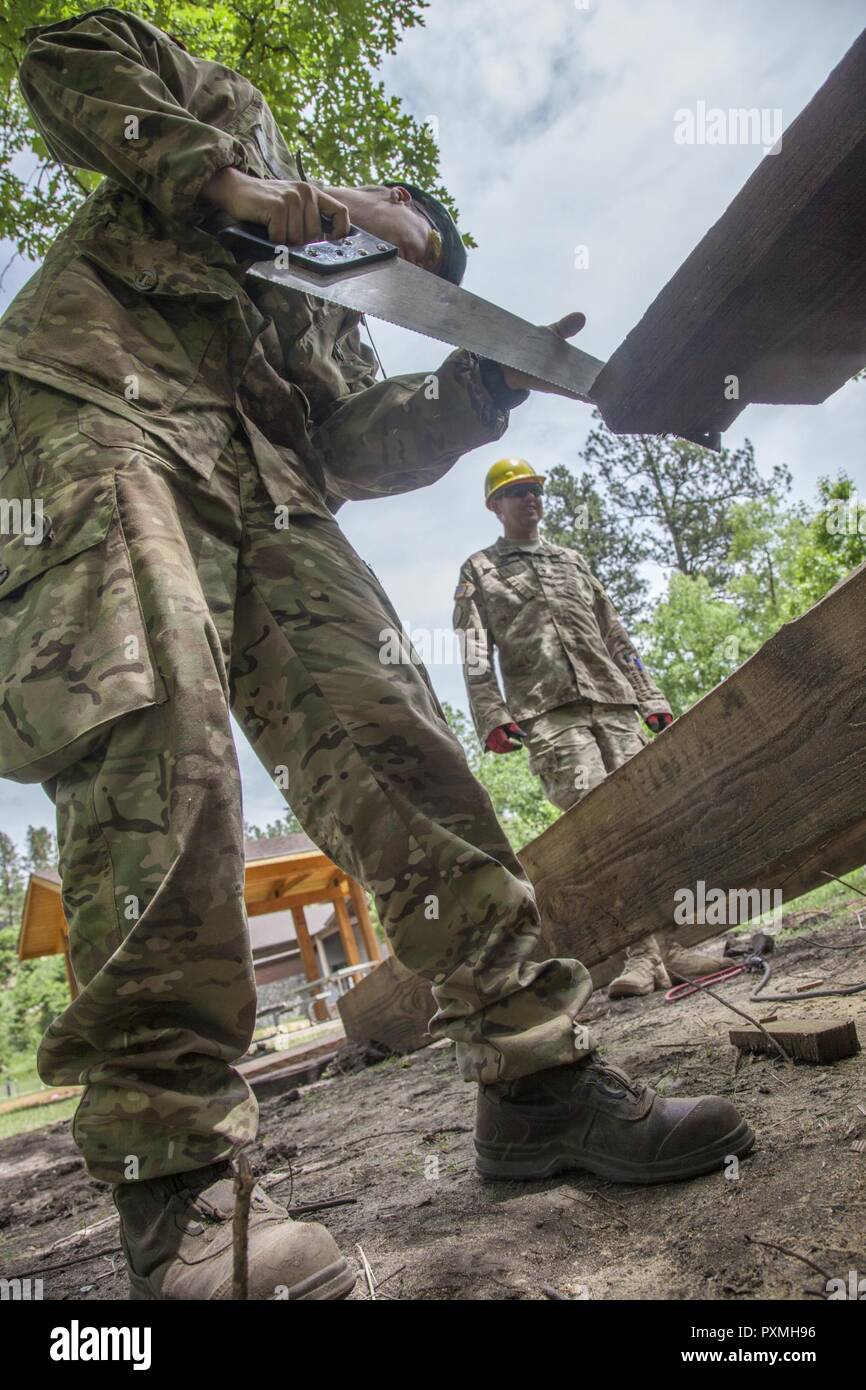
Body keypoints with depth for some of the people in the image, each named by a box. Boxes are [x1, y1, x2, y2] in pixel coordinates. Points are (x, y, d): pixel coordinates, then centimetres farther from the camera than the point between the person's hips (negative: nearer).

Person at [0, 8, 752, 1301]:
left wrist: (481, 385, 7)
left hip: (266, 483, 5)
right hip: (112, 396, -5)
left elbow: (357, 447, 18)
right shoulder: (231, 109, 31)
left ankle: (532, 1063, -14)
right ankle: (171, 1170, -28)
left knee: (382, 727, -16)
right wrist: (225, 182, 3)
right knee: (161, 717, -30)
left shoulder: (331, 327, 36)